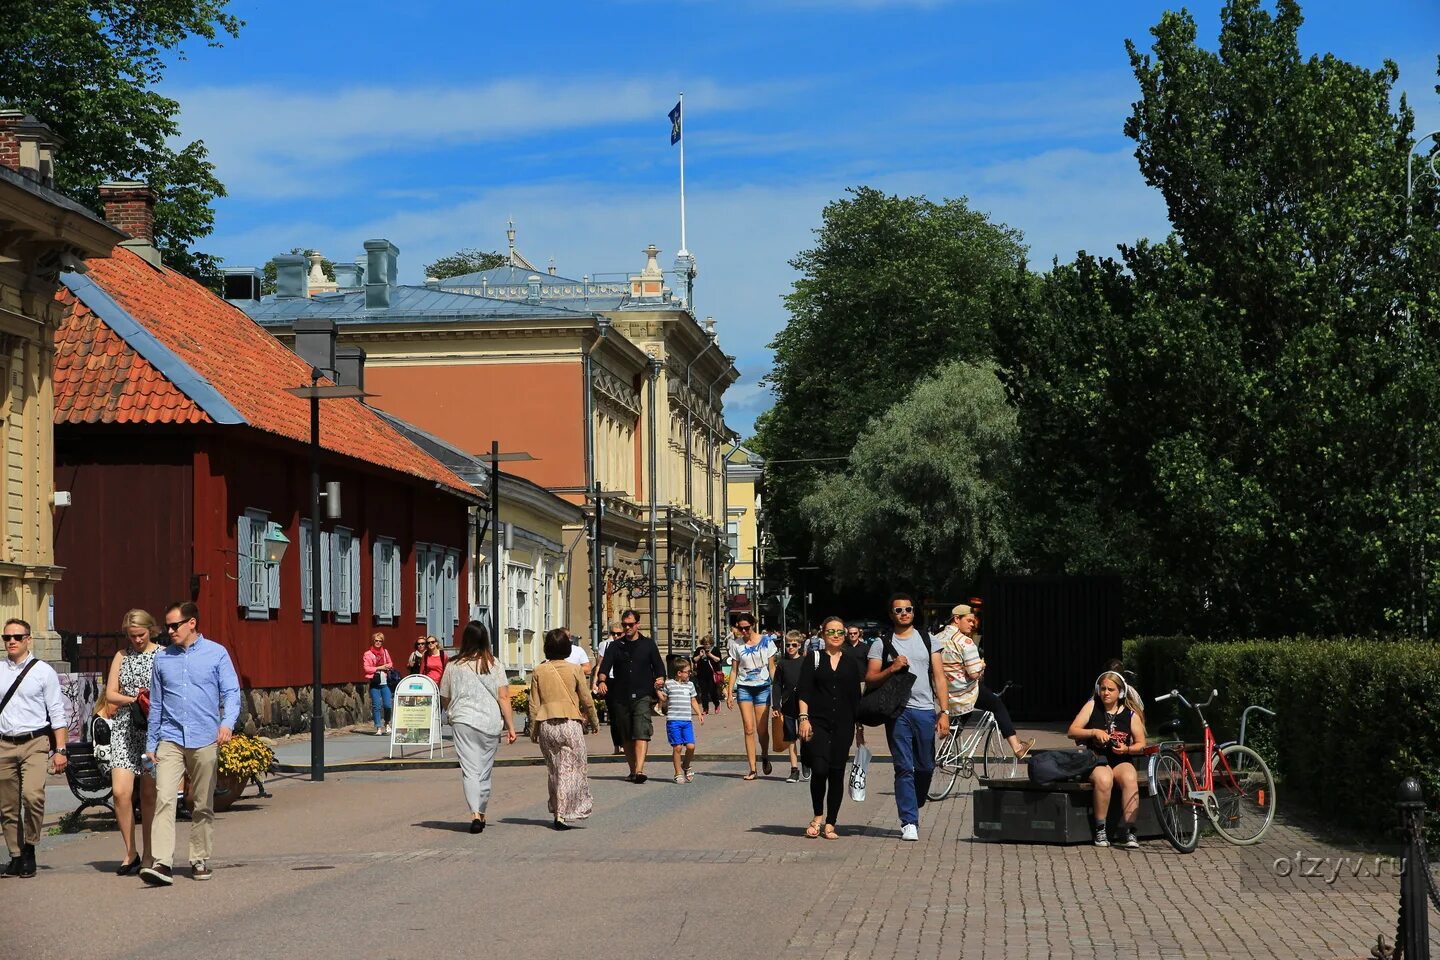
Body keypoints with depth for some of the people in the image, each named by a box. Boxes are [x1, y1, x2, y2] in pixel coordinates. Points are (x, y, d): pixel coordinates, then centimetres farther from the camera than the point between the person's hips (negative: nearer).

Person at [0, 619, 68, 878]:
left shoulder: (43, 671, 3)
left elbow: (57, 713, 2)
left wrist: (60, 750, -4)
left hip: (35, 742, -3)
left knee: (32, 796, -21)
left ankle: (29, 849, -4)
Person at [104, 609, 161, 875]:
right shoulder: (122, 656, 13)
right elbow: (110, 693, 11)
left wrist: (153, 701, -17)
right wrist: (134, 699, -6)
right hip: (124, 729, 3)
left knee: (149, 794, 1)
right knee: (120, 792, -10)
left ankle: (148, 855, 10)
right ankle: (130, 853, 2)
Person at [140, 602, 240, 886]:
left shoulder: (216, 654, 4)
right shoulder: (162, 658, 13)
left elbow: (231, 692, -1)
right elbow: (156, 704, 18)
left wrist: (227, 723, -19)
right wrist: (150, 745, 17)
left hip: (205, 740, -1)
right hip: (170, 739, 1)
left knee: (203, 805, 6)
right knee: (163, 799, -14)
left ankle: (200, 860, 19)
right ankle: (161, 863, -22)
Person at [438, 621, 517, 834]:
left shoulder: (453, 666, 0)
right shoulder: (494, 665, 0)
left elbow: (444, 699, 9)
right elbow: (503, 698, -3)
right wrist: (510, 726, 2)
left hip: (463, 721, -1)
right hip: (490, 723, 1)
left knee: (469, 769, -4)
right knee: (485, 770, 14)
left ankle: (475, 813, -20)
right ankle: (481, 813, 24)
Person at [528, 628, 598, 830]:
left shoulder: (539, 672, 2)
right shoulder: (574, 669, -6)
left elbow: (534, 704, 4)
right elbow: (587, 700, 0)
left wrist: (533, 729, 14)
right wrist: (594, 721, 14)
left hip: (546, 725, 3)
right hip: (570, 724, -3)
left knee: (554, 771, 15)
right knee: (570, 771, 1)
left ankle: (557, 811, 17)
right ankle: (562, 815, -6)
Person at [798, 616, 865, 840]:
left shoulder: (851, 663, 12)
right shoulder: (813, 659, 5)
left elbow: (856, 696, 15)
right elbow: (804, 692, -1)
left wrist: (859, 725, 11)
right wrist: (804, 718, -12)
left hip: (843, 725, 3)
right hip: (818, 723, -3)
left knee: (837, 773, 2)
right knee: (819, 769, -17)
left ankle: (830, 824, 10)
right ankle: (818, 816, 4)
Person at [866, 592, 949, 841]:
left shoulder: (928, 640, 12)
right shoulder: (881, 644, 7)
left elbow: (939, 677, 8)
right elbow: (869, 680, 3)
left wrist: (944, 712, 1)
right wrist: (891, 669, -14)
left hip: (926, 711, 2)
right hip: (898, 713, -2)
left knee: (926, 767, 6)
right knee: (904, 768, -4)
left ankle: (913, 808, 29)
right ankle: (909, 822, -3)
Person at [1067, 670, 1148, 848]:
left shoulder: (1130, 714, 6)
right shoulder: (1092, 707, 4)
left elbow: (1141, 745, 9)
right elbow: (1071, 732, -1)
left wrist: (1127, 749, -12)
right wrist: (1094, 732, -15)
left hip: (1122, 760, 2)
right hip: (1096, 760, -1)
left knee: (1130, 779, -34)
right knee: (1104, 780, -37)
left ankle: (1127, 831, -30)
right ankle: (1100, 830, -24)